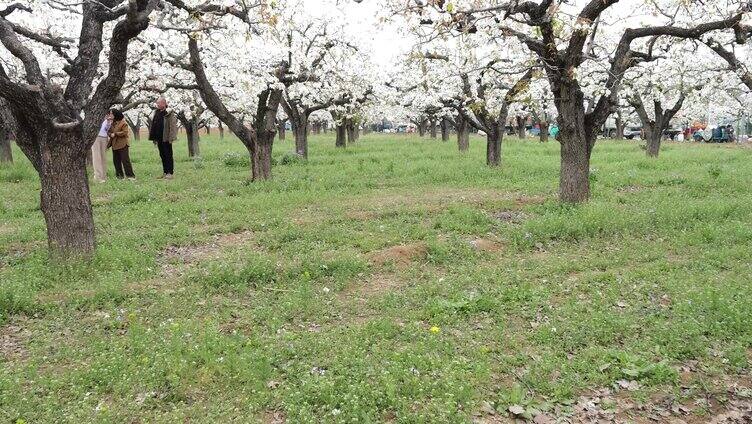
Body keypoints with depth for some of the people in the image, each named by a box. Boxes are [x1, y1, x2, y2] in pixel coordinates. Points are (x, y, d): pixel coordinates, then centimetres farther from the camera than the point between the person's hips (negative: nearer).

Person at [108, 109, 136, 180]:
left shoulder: (123, 123, -8)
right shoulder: (113, 123, 15)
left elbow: (125, 132, -16)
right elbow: (109, 131, 15)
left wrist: (115, 134, -14)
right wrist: (110, 134, -8)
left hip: (122, 145, -8)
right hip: (114, 145, 8)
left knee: (125, 160, -9)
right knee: (116, 161, 10)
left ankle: (130, 175, -6)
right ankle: (119, 175, 18)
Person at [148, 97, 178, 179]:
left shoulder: (169, 113, -8)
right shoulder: (157, 113, 14)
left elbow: (173, 126, -14)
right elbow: (153, 126, 20)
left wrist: (171, 138, -19)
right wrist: (154, 137, 15)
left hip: (166, 138, -8)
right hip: (159, 138, 8)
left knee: (168, 156, -3)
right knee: (162, 156, 11)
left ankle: (170, 173, 0)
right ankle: (165, 172, 17)